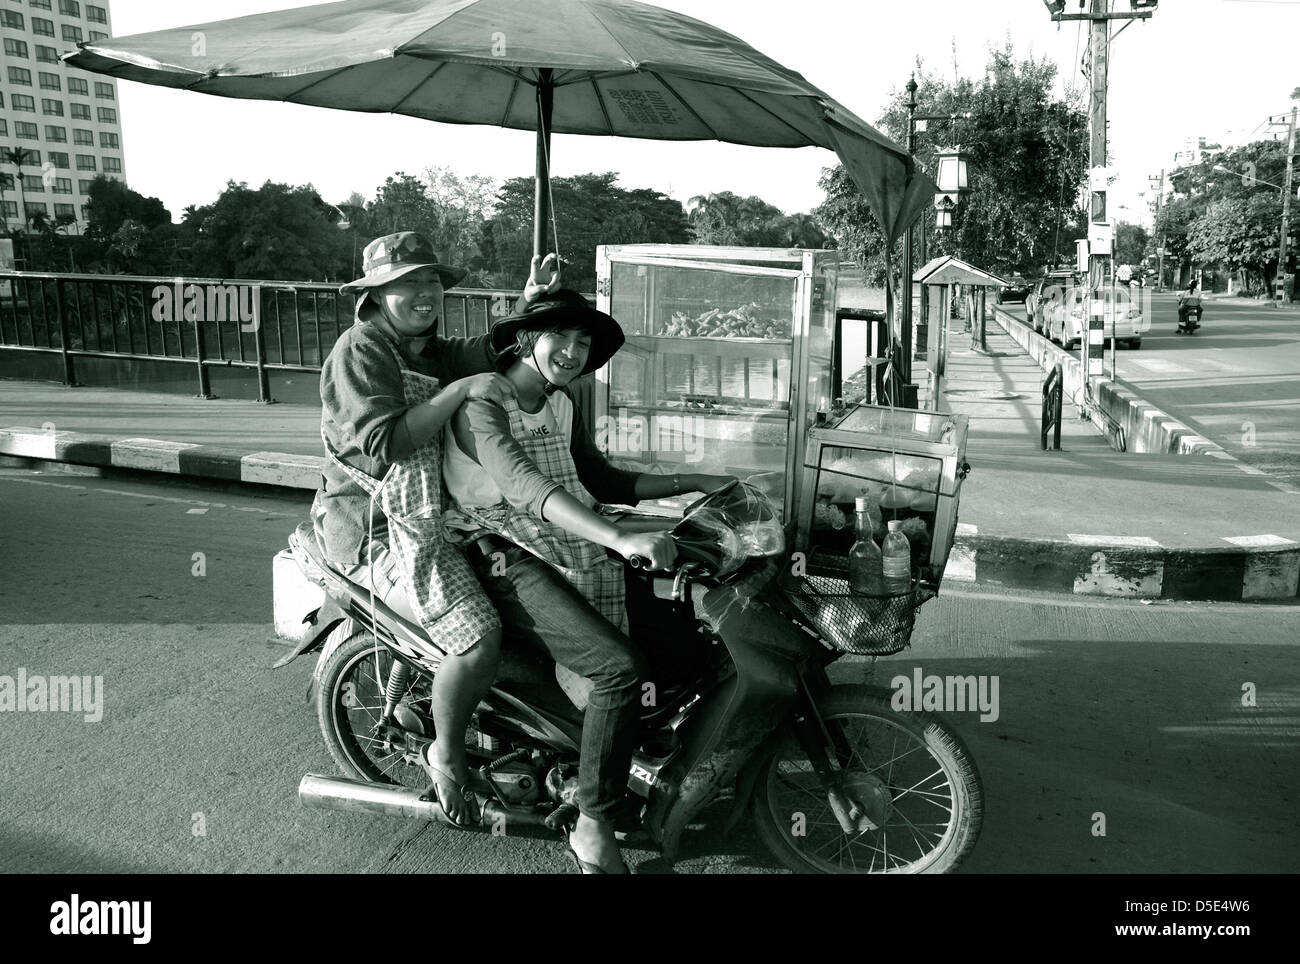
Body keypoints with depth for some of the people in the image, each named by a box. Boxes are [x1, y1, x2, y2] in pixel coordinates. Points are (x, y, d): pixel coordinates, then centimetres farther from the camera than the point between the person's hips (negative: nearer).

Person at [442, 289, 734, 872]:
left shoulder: (561, 406, 16)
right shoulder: (481, 402, -11)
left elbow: (604, 483, 19)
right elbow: (524, 486, -27)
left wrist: (695, 483, 11)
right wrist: (619, 538, -40)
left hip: (567, 550, 8)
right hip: (504, 557, -8)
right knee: (620, 666, -25)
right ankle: (593, 829, -12)